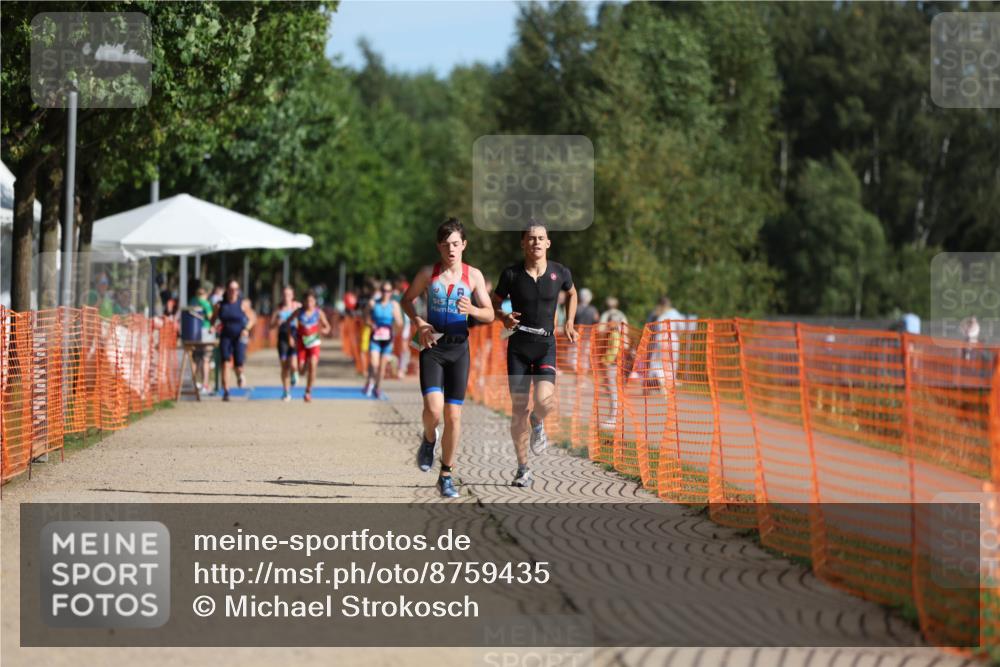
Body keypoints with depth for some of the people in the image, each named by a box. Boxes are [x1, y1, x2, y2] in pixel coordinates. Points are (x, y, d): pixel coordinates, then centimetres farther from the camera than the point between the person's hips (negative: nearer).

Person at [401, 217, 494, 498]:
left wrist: (472, 310, -18)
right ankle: (429, 441, 15)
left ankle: (446, 476, 13)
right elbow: (407, 300, 13)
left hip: (459, 348, 1)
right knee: (433, 408, -20)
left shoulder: (473, 275, 2)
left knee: (454, 415, 1)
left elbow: (490, 314, 4)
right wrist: (418, 323, -5)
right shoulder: (428, 273, 1)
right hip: (432, 346, -1)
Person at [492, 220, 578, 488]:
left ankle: (537, 422, 16)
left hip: (546, 346, 0)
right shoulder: (511, 274, -5)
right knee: (518, 410, 0)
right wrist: (504, 318, -13)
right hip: (518, 347, 0)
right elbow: (494, 304, 8)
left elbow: (571, 293, 21)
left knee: (544, 400, -23)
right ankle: (522, 469, 15)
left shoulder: (560, 273, -1)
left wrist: (569, 323, 11)